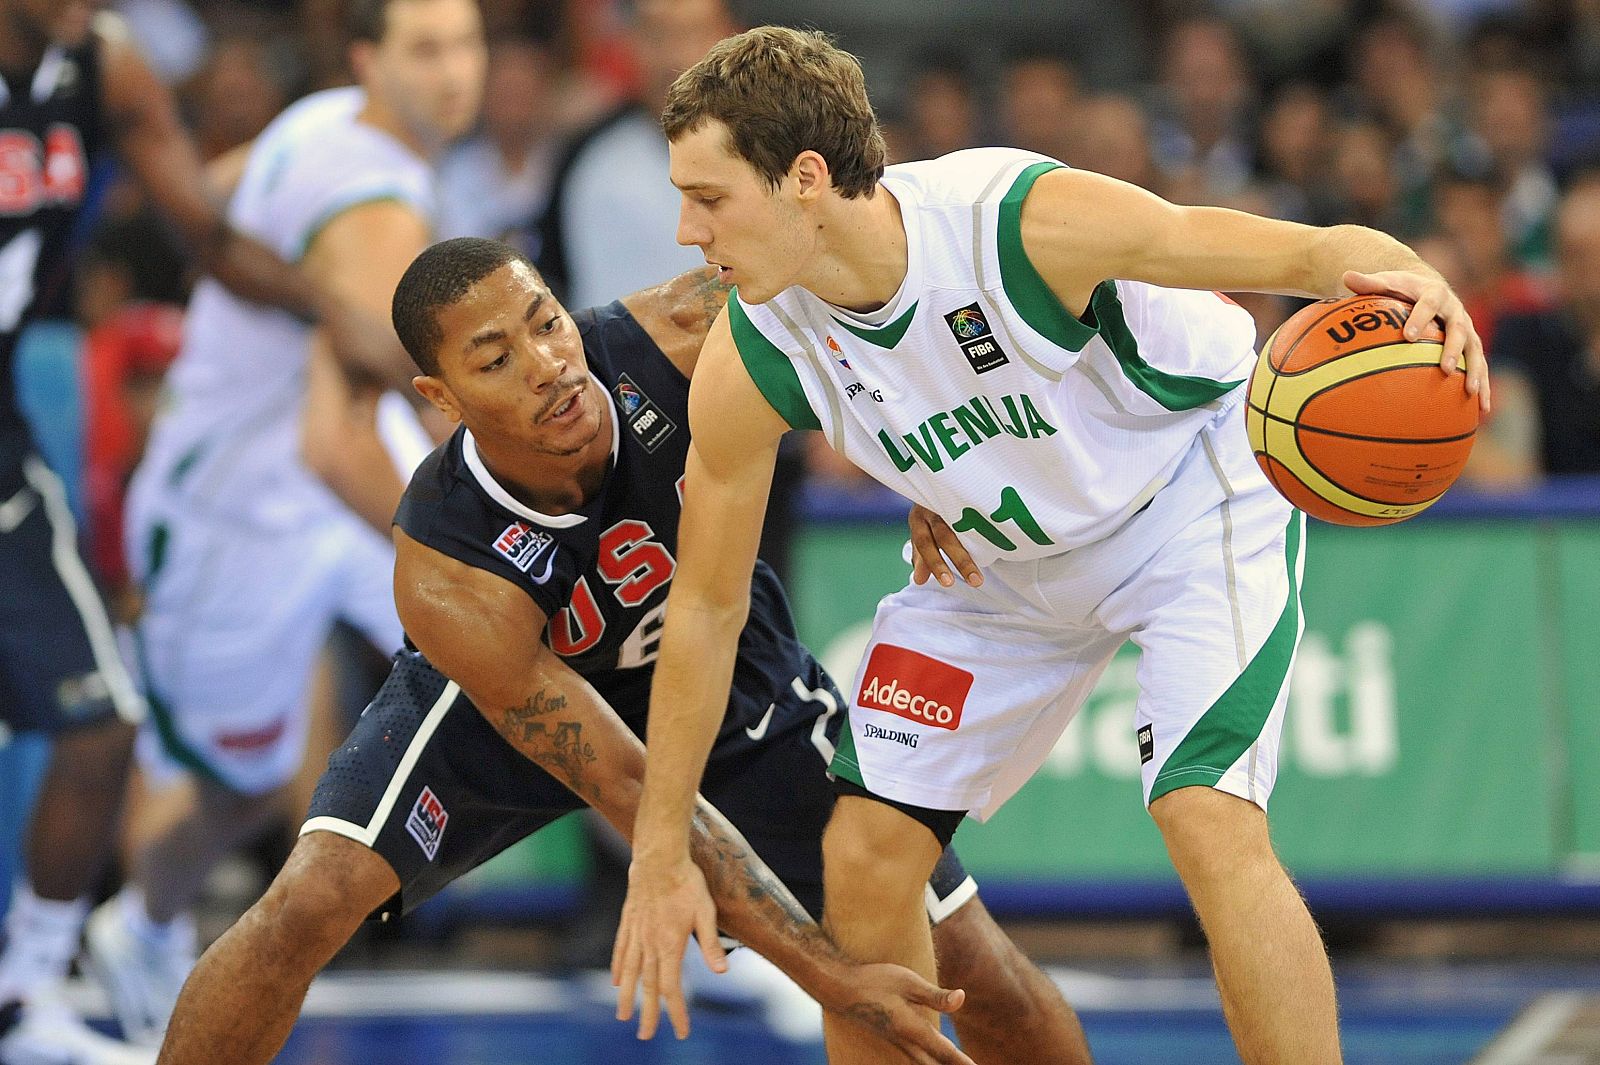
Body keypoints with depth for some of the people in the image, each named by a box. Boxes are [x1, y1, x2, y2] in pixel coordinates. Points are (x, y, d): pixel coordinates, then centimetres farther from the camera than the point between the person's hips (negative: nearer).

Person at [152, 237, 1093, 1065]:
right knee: (309, 903, -26)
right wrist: (831, 980, -35)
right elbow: (632, 794, -34)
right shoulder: (450, 580, -38)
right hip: (514, 696, -3)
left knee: (974, 966, -4)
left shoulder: (679, 338, -33)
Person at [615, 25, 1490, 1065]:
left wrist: (1408, 281, -57)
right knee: (864, 858, -2)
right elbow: (706, 606, -7)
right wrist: (661, 856, -5)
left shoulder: (1027, 218, -35)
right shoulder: (750, 364, -21)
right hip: (1008, 556, 5)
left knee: (1211, 824, -24)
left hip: (1197, 489, -5)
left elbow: (1318, 253, -33)